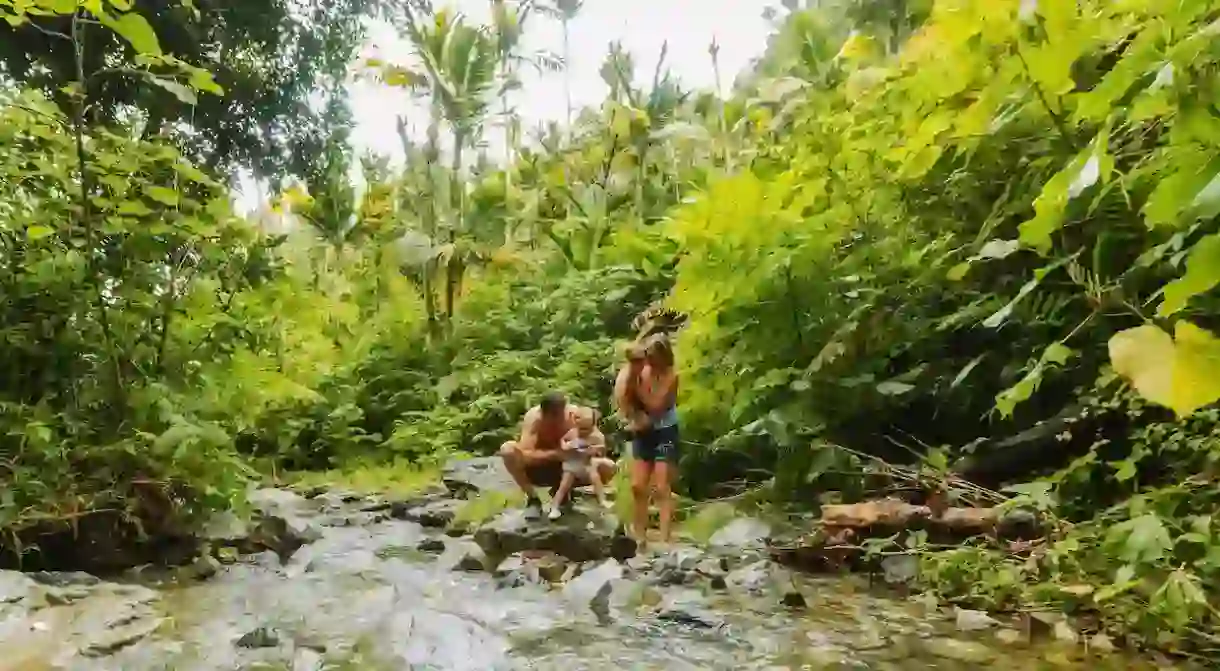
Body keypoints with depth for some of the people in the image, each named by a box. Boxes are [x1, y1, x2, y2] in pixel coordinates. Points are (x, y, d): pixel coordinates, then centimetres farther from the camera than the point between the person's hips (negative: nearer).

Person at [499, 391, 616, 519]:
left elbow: (600, 442, -19)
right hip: (539, 468, -2)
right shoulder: (533, 417, -27)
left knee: (609, 468, -20)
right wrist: (556, 453, -45)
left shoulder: (575, 414, -21)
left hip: (566, 468, 2)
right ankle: (532, 499, -9)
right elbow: (525, 455, -36)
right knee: (507, 449, -31)